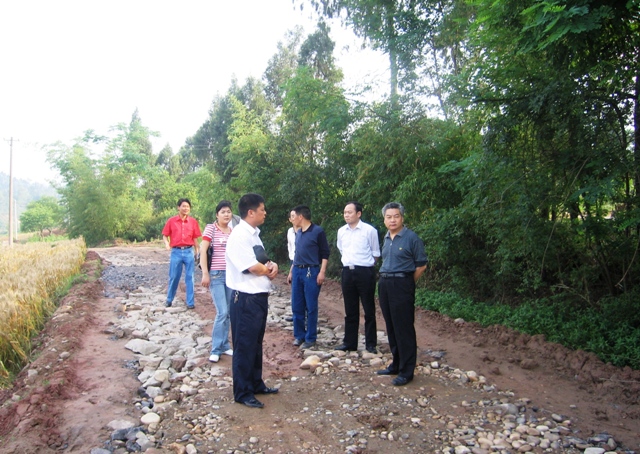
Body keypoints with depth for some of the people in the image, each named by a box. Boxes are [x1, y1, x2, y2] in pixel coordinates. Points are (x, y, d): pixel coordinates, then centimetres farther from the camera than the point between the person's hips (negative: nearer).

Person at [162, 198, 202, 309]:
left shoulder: (193, 221, 5)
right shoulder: (171, 221, 2)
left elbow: (195, 238, 8)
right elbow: (165, 235, 6)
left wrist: (196, 252, 6)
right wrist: (167, 244, -13)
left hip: (189, 251, 1)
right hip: (176, 252, 0)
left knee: (190, 277, 3)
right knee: (174, 277, 8)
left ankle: (190, 302, 10)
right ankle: (169, 299, 26)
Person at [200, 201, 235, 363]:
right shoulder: (211, 228, -4)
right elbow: (203, 250, -8)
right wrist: (205, 273, -14)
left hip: (232, 274, 5)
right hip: (216, 274, -5)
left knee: (228, 312, 9)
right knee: (222, 312, -9)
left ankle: (224, 345, 22)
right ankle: (216, 349, 4)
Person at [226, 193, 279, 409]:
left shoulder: (253, 234, 12)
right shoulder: (239, 235, -18)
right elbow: (253, 267, -21)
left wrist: (272, 265, -6)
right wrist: (269, 270, -1)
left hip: (260, 296, 9)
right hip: (246, 298, -9)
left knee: (256, 344, 20)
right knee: (244, 347, 3)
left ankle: (256, 384, 35)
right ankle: (242, 393, 17)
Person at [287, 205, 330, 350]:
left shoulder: (318, 231, -7)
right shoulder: (298, 232, 13)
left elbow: (325, 253, -7)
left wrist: (322, 272, -15)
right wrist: (291, 271, 20)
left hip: (311, 272, -7)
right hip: (297, 271, 7)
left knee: (311, 307, 0)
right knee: (297, 306, 9)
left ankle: (310, 338, 9)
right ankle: (299, 335, 21)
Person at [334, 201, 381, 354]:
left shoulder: (369, 230, -9)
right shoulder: (341, 231, 5)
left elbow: (376, 254, 1)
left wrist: (365, 264, 5)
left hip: (365, 272, -5)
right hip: (347, 272, 5)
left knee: (369, 310, 4)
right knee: (350, 310, 13)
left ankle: (371, 344, 14)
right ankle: (349, 342, 22)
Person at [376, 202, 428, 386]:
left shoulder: (411, 237, -8)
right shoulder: (386, 238, 12)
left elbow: (421, 265, -5)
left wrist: (406, 282, 2)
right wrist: (386, 279, 12)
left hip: (402, 285, -7)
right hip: (384, 284, 7)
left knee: (404, 329, -3)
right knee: (391, 327, 14)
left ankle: (406, 371, 5)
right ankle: (396, 365, 26)